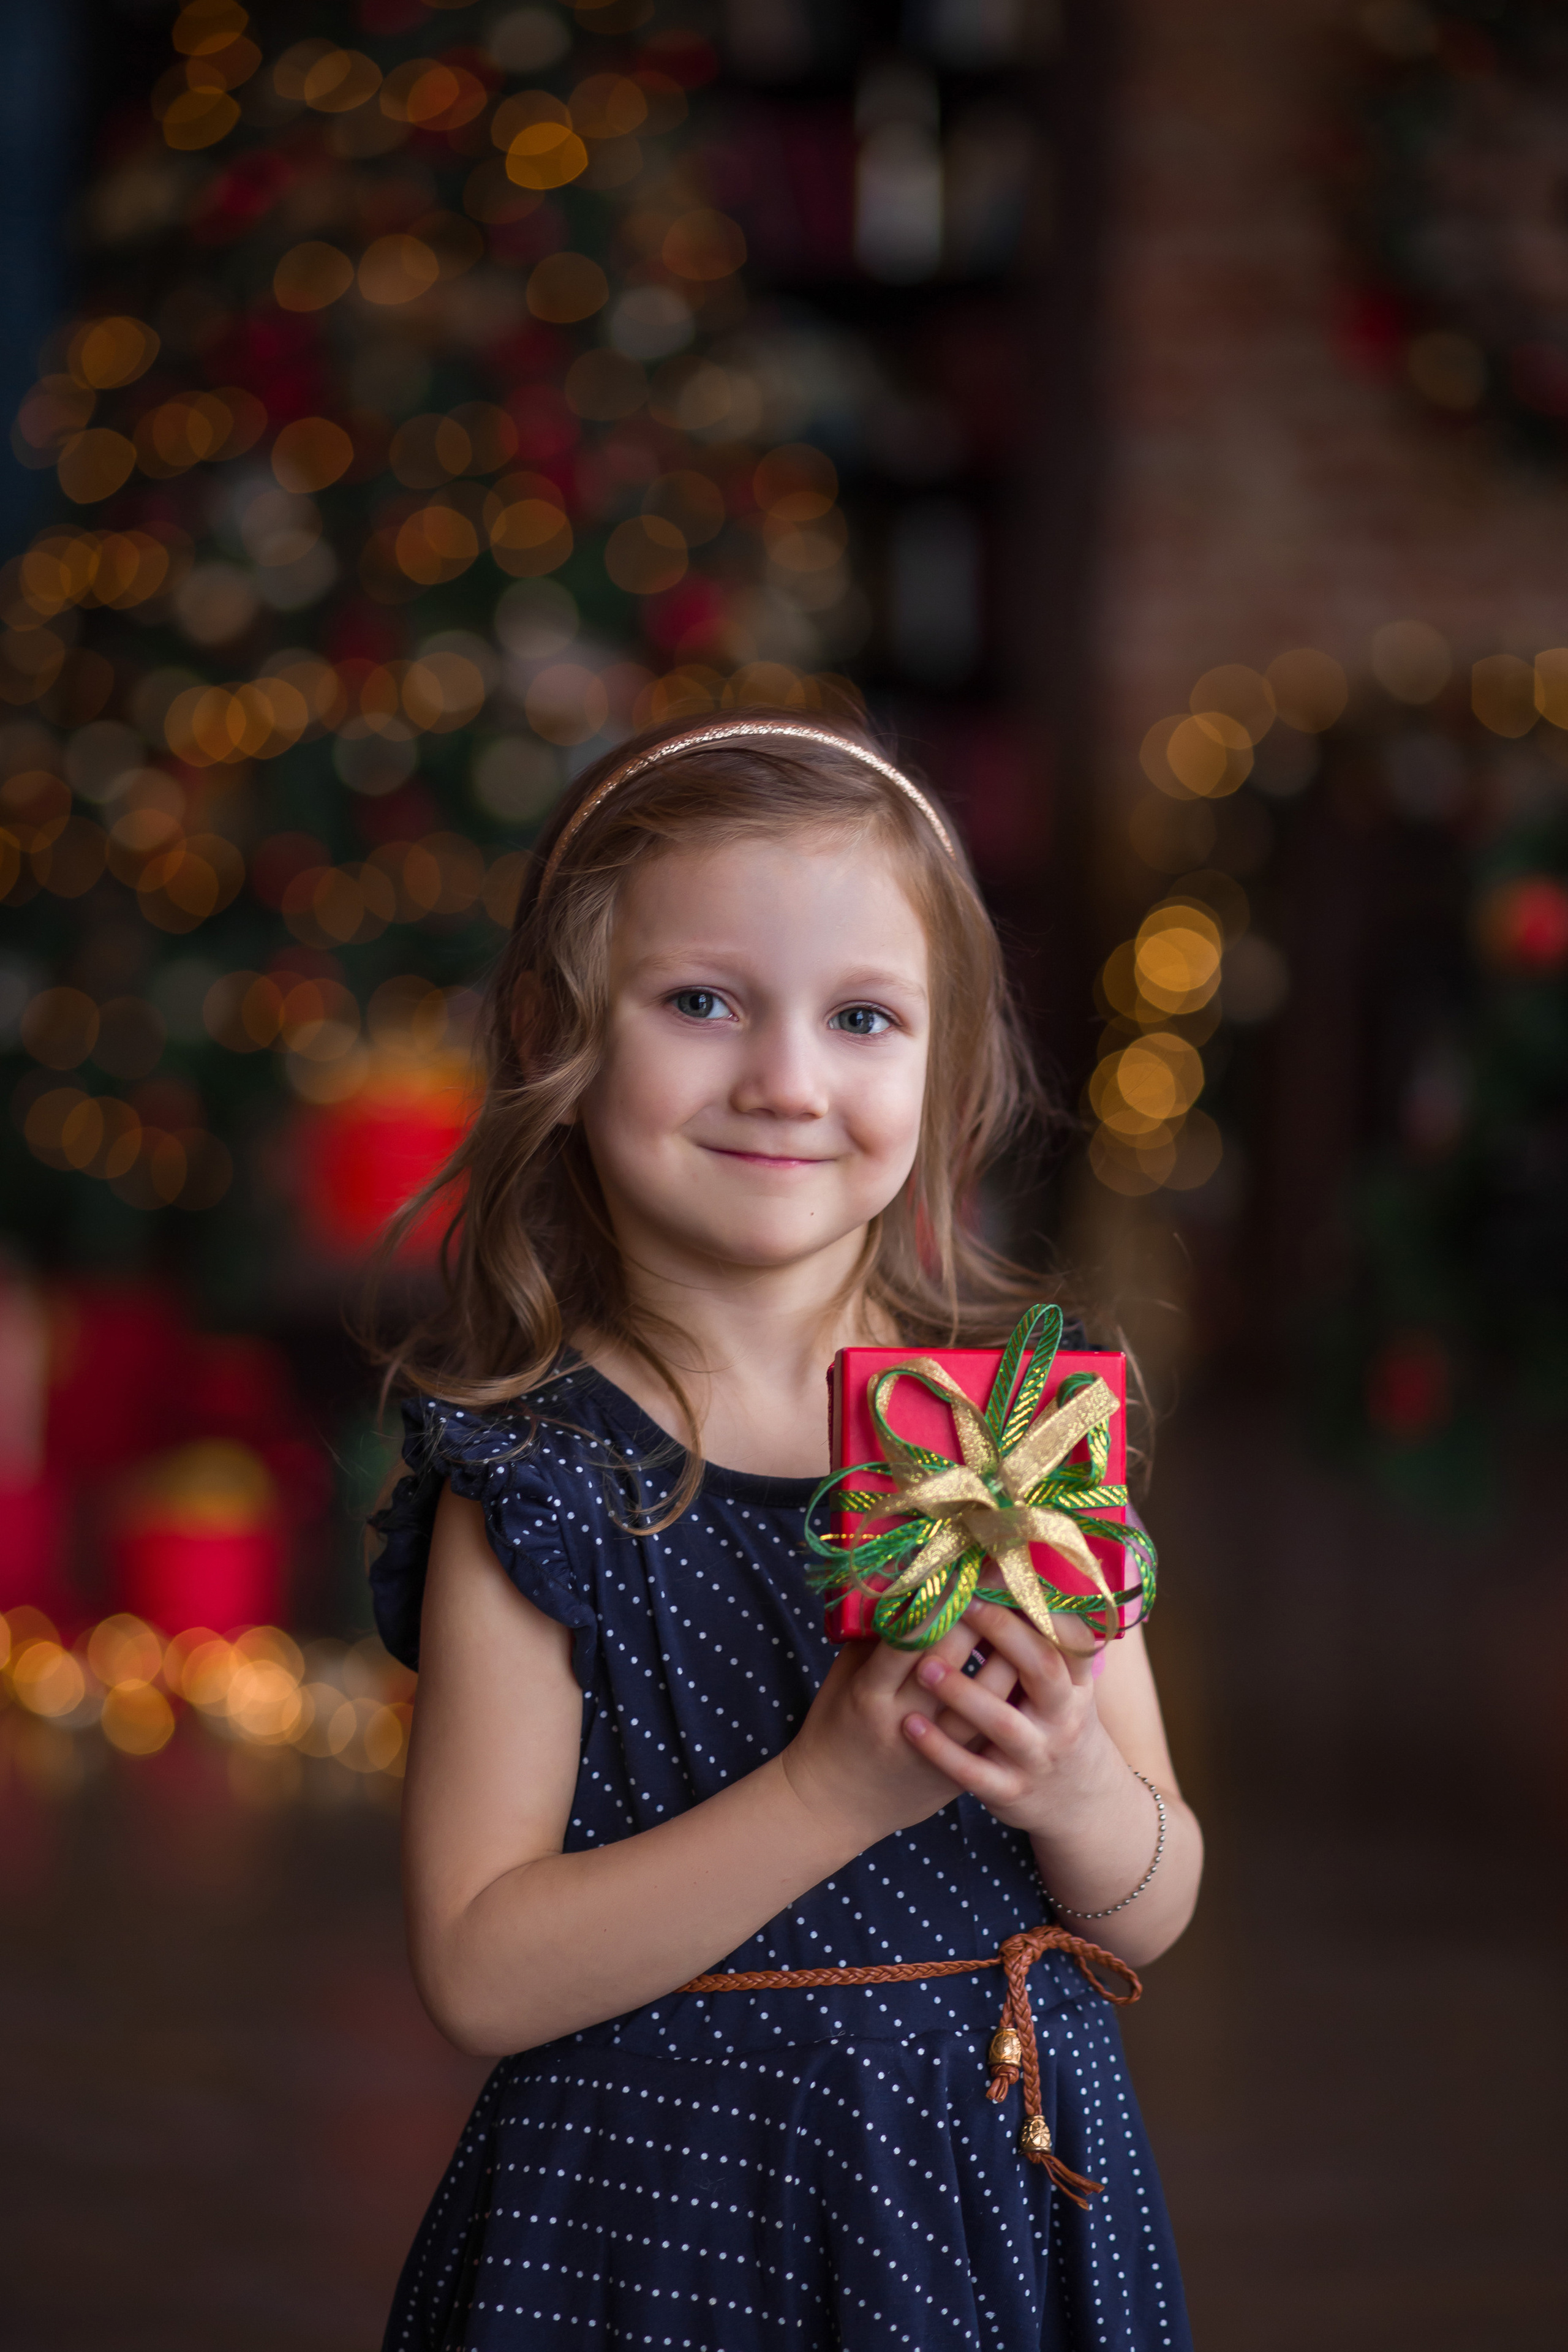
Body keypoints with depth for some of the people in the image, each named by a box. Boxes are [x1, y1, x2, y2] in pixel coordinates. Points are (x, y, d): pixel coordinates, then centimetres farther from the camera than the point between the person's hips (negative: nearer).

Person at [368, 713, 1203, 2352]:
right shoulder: (534, 1478, -10)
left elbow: (1154, 1913, 3)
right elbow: (481, 1975, -15)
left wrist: (1072, 1794, -17)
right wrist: (828, 1796, -23)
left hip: (1016, 2206, 3)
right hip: (664, 2220, -3)